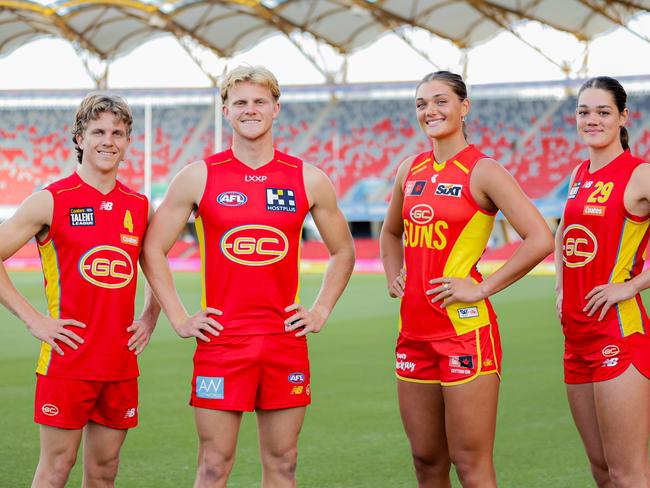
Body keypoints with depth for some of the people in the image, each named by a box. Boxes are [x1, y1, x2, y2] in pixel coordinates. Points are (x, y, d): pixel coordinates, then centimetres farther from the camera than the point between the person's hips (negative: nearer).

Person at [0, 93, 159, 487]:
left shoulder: (140, 206, 9)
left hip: (121, 363, 5)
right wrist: (33, 318, -9)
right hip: (67, 361, -4)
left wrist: (150, 318, 11)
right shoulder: (51, 201, -5)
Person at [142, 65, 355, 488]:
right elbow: (153, 250, 5)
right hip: (220, 341, -2)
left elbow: (343, 251, 17)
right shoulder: (199, 176, 1)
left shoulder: (309, 180, 5)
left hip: (286, 342, 2)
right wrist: (179, 319, -1)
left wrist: (320, 312, 6)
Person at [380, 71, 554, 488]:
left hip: (465, 328, -7)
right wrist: (393, 277, 14)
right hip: (414, 330, 7)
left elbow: (540, 240, -17)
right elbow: (391, 234, 31)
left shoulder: (482, 171, -8)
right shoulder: (410, 171, 12)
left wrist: (483, 289, -15)